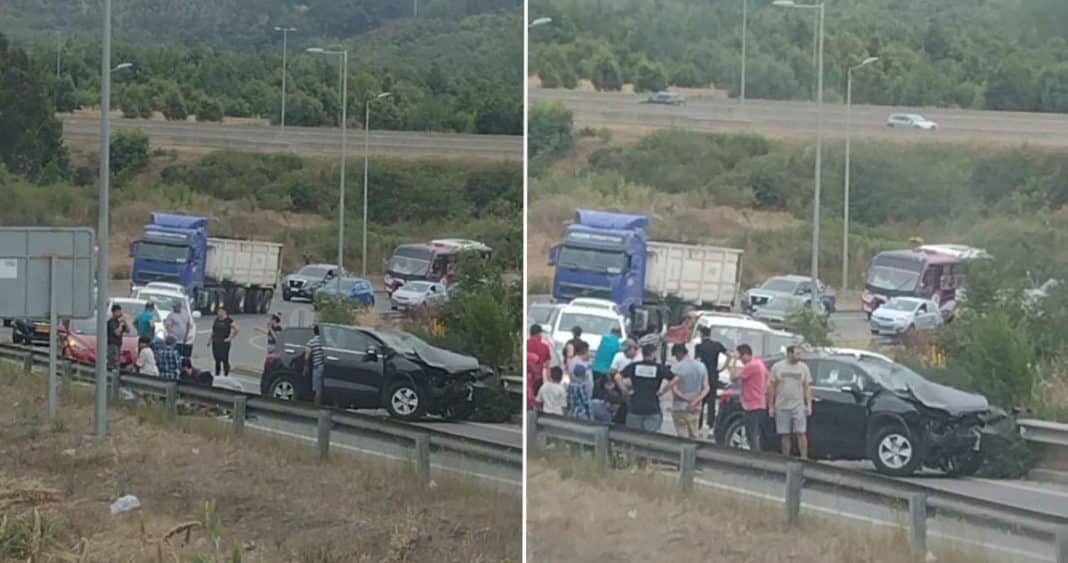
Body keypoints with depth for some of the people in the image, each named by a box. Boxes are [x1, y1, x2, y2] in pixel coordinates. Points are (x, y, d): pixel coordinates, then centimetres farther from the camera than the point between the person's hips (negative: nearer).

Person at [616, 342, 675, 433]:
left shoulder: (633, 366, 4)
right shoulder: (660, 368, -1)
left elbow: (617, 377, -5)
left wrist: (626, 390, 2)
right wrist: (663, 390, -1)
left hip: (634, 409, 2)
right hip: (653, 410, -2)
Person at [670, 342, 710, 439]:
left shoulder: (677, 367, -12)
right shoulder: (701, 366, 6)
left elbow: (673, 387, -20)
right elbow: (706, 387, 4)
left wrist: (685, 398, -11)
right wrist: (697, 400, -5)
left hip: (680, 407, -6)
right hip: (696, 408, 6)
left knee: (682, 437, -2)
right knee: (693, 436, 12)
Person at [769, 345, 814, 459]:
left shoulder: (803, 367, 6)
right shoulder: (777, 367, 3)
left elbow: (807, 387, 6)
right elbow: (771, 387, 5)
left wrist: (809, 404, -3)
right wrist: (771, 406, 1)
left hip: (798, 406, 0)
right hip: (782, 407, 0)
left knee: (801, 433, -8)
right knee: (785, 435, 5)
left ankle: (804, 457, -7)